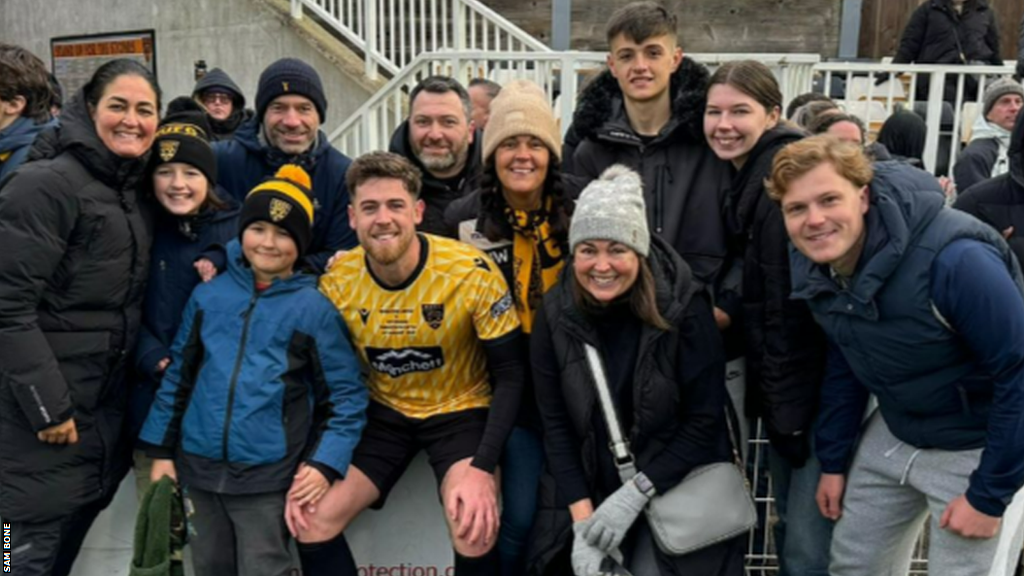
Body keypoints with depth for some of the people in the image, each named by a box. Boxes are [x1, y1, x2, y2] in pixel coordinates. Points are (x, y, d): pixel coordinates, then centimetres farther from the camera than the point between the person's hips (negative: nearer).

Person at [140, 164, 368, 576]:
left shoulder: (314, 309, -7)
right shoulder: (208, 296, 2)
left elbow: (346, 395, -4)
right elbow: (178, 374, 10)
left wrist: (325, 463, -13)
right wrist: (161, 449, 10)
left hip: (269, 479, -4)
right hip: (199, 470, 4)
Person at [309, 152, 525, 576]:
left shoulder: (473, 272, -22)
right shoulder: (336, 281, -12)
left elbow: (510, 374, -15)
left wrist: (483, 467, -26)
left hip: (461, 411, -3)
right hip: (383, 413, 3)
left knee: (474, 530, -26)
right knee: (311, 522, -11)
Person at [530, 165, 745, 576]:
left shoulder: (684, 307, -16)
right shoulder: (555, 314, -8)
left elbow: (705, 419, -14)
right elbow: (555, 423, -7)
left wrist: (635, 494, -18)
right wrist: (583, 519, -13)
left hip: (684, 492, -2)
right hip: (596, 493, 3)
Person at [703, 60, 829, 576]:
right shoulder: (746, 180, 12)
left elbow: (790, 302, -21)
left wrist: (789, 408, -18)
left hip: (818, 390, -9)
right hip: (784, 388, 9)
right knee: (789, 530, 18)